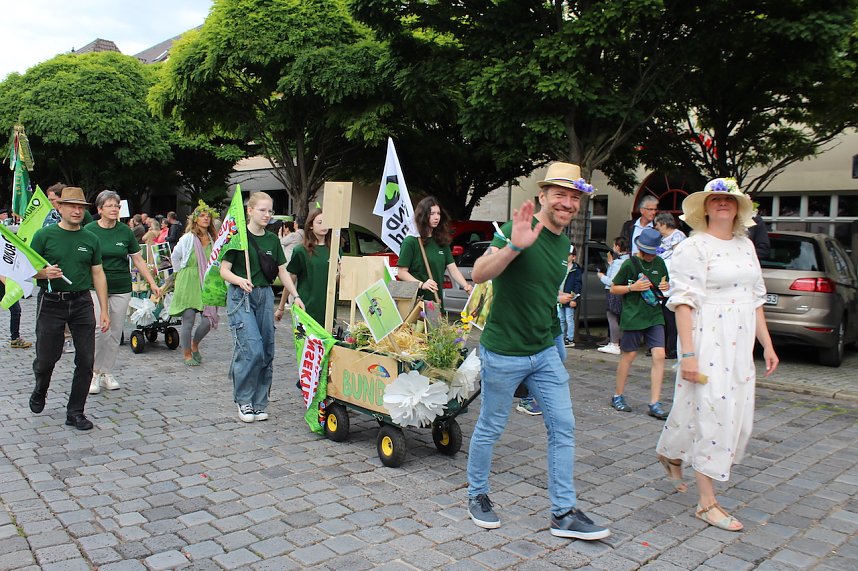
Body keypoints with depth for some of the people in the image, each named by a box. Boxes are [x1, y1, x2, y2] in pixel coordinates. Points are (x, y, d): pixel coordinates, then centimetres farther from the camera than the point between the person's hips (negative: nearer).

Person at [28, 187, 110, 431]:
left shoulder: (90, 239, 7)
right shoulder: (44, 235, -1)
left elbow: (98, 275, 9)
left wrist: (104, 310, 5)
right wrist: (44, 273, -22)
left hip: (82, 303, 3)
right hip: (51, 303, -2)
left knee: (86, 360, 0)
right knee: (47, 358, 6)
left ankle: (75, 412, 14)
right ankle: (39, 391, 40)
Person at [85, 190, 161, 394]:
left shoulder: (125, 231, 5)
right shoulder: (89, 230, 0)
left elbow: (138, 260, 10)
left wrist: (152, 283, 6)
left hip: (121, 288, 3)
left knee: (115, 333, 6)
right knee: (100, 330, -11)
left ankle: (107, 373, 20)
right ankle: (94, 373, 7)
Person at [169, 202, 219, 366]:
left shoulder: (213, 239, 6)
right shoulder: (187, 238, -6)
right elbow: (175, 257, 5)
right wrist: (182, 273, 7)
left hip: (206, 283, 4)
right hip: (188, 283, -4)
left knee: (209, 319, -2)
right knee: (188, 320, -2)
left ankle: (194, 344, 25)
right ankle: (187, 354, 14)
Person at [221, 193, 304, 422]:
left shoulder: (273, 240, 10)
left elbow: (282, 271, 13)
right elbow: (224, 270, -7)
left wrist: (295, 295, 3)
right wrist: (240, 280, -27)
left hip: (265, 295, 5)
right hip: (241, 297, -5)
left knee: (267, 351, 4)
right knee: (252, 350, -14)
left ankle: (259, 403, 16)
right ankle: (243, 400, 5)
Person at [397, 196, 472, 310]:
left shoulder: (442, 242, 10)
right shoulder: (411, 241, -8)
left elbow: (452, 268, 4)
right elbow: (402, 272, -10)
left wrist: (466, 286, -12)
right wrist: (421, 284, -24)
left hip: (437, 301, 6)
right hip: (416, 300, -5)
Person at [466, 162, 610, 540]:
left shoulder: (564, 242, 9)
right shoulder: (519, 228, -16)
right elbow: (479, 274, -29)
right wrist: (514, 245, -42)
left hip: (544, 351, 7)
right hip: (504, 352, -7)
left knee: (563, 427, 6)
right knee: (491, 428, 8)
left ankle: (564, 513, 17)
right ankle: (477, 495, 31)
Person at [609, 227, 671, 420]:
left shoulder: (659, 263, 8)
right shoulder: (629, 264, -6)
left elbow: (666, 284, 23)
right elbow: (613, 288, -1)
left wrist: (666, 287, 0)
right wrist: (632, 287, -17)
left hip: (655, 316, 4)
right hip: (633, 316, -4)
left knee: (659, 355, -5)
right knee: (629, 355, 4)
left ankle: (654, 404, -1)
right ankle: (617, 396, 22)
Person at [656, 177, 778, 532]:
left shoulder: (746, 245, 14)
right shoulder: (693, 247, -8)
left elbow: (756, 299, 18)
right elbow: (683, 302, -14)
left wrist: (767, 344, 15)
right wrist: (688, 353, -20)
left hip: (740, 345, 8)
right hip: (707, 343, -8)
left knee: (737, 416, 12)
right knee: (713, 413, -5)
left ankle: (671, 454, 36)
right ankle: (706, 503, 8)